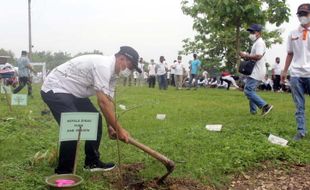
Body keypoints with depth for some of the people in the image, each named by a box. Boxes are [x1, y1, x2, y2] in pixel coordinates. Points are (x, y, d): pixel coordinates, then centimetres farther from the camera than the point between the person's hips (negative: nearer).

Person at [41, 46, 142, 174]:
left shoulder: (112, 72, 5)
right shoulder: (103, 66, -27)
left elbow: (109, 102, 7)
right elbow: (103, 103, -31)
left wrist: (111, 126, -3)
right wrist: (119, 129, -26)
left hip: (73, 92, 11)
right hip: (55, 90, -11)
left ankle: (92, 162, 19)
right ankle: (63, 171, -8)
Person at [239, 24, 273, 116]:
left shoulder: (259, 42, -14)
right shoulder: (256, 43, 19)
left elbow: (258, 56, -27)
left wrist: (246, 56, -18)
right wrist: (247, 56, 9)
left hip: (256, 72, -11)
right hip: (254, 72, 11)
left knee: (248, 91, -16)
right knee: (251, 90, 15)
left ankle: (265, 106, -17)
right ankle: (253, 110, 20)